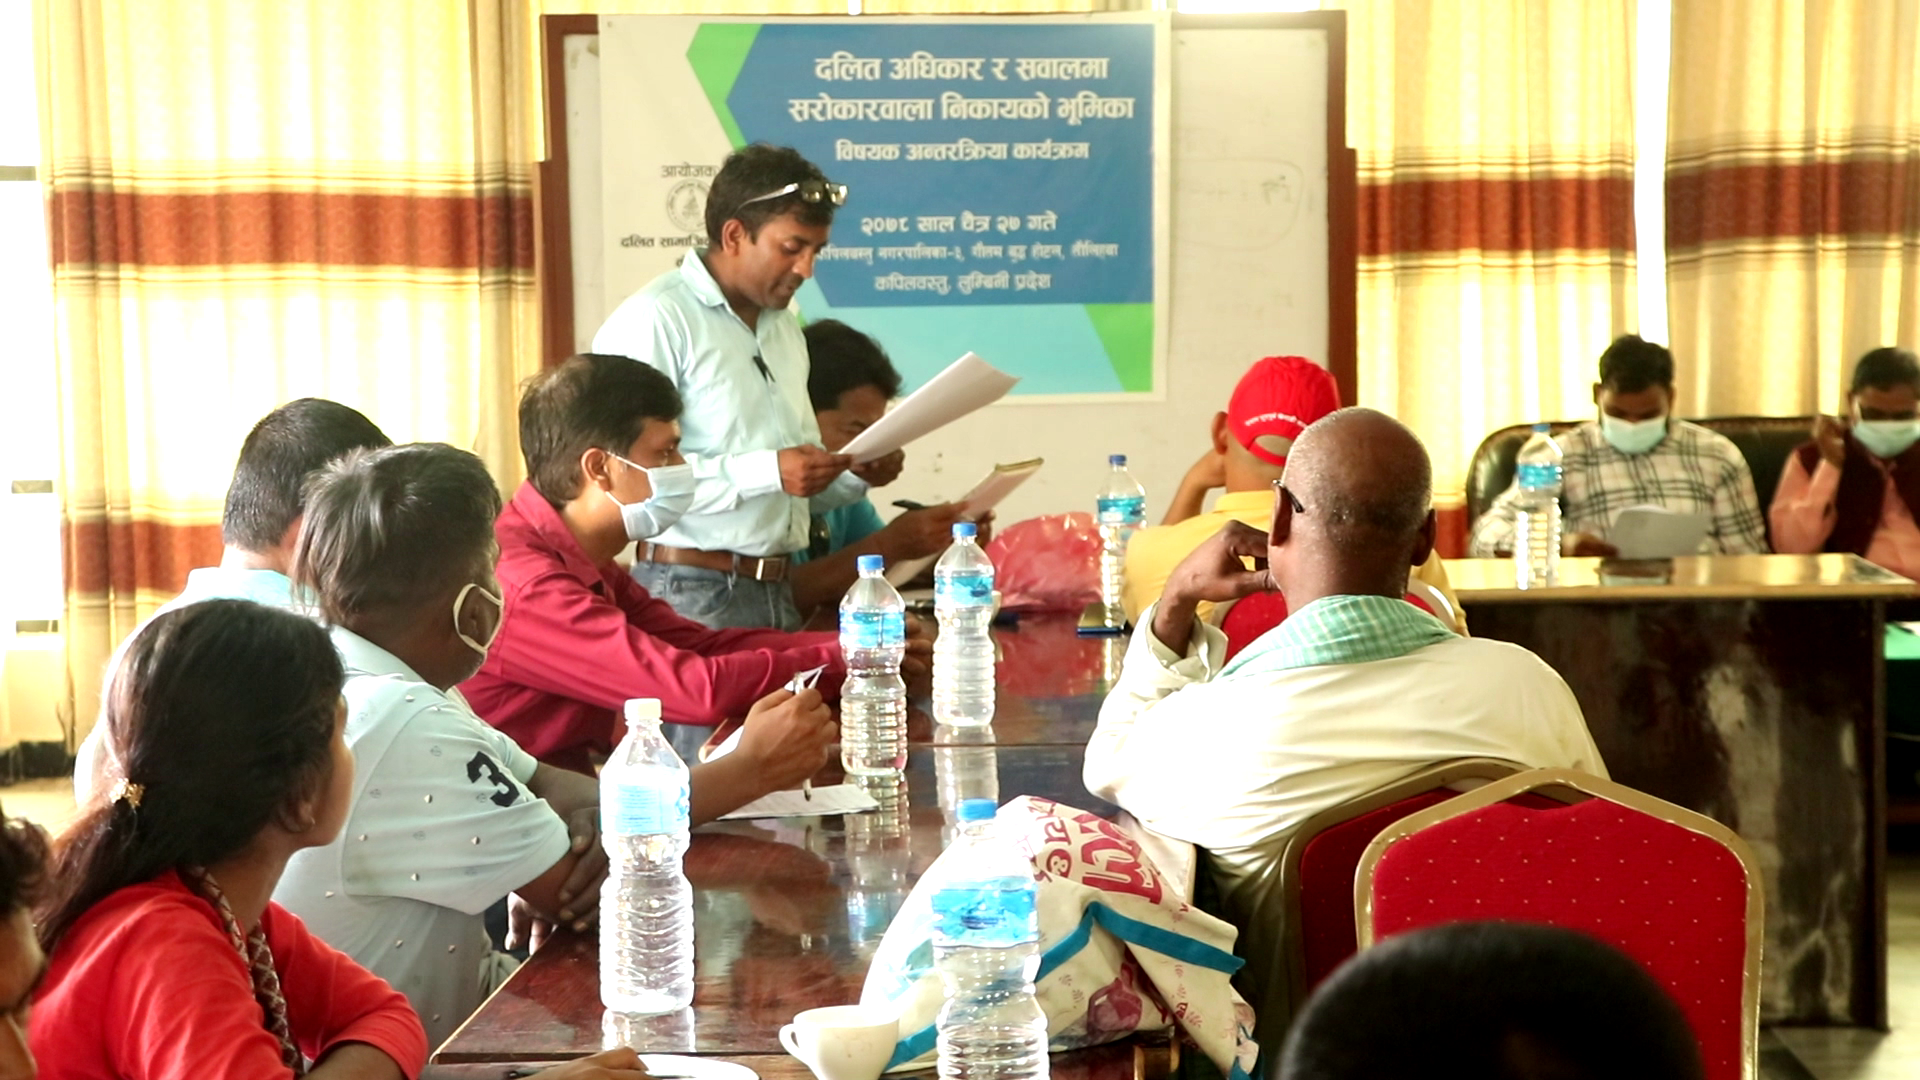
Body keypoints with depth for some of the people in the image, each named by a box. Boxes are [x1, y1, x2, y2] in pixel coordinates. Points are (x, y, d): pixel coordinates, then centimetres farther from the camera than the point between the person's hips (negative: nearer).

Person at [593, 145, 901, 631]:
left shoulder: (785, 329, 17)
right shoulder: (655, 320, -11)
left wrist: (853, 476, 4)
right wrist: (767, 471, -23)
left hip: (777, 591, 8)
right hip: (690, 591, -8)